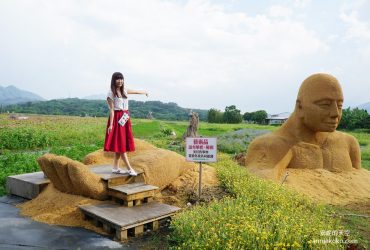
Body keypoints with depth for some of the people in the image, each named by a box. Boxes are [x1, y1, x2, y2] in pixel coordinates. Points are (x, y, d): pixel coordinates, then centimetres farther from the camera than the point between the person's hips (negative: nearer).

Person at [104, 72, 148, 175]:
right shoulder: (111, 93, -8)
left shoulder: (124, 90, 11)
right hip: (117, 119, -7)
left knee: (122, 144, 9)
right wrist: (111, 124, -19)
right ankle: (129, 168, -3)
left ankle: (115, 167, 19)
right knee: (120, 144, -5)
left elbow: (134, 91, 31)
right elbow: (111, 110, -13)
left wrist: (143, 92, 49)